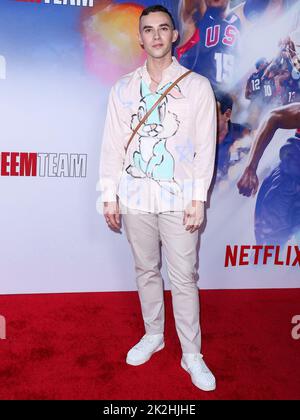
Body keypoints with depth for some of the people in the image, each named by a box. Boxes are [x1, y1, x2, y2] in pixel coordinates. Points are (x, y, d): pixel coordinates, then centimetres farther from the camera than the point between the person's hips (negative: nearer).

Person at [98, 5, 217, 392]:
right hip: (135, 198, 3)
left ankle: (191, 354, 16)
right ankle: (153, 335, 33)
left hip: (178, 199, -2)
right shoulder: (123, 88, 6)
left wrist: (198, 199, -7)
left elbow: (205, 146, -2)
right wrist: (109, 196, 2)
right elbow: (112, 144, 6)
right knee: (146, 271, 14)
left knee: (184, 279, 2)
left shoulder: (197, 86, 0)